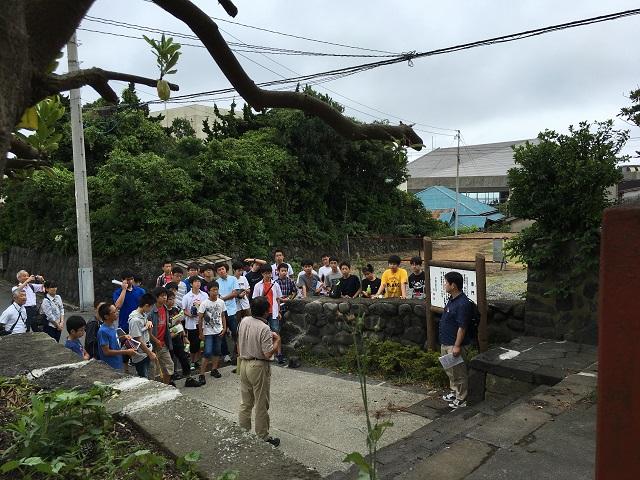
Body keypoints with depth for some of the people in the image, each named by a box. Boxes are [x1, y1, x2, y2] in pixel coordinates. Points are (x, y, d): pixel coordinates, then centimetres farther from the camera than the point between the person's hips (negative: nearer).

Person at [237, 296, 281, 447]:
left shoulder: (244, 321, -1)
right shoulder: (264, 329, -23)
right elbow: (268, 353, -23)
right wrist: (277, 340, -8)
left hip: (244, 364, 7)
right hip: (259, 367, -7)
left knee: (245, 403, 18)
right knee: (261, 405, 6)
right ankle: (263, 438, 17)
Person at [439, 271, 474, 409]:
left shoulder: (463, 303, -24)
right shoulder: (452, 299, 7)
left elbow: (462, 327, -24)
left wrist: (457, 346, -22)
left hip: (454, 345, -10)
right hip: (445, 343, 10)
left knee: (459, 372, 3)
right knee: (450, 371, 21)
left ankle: (461, 399, 15)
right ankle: (454, 392, 36)